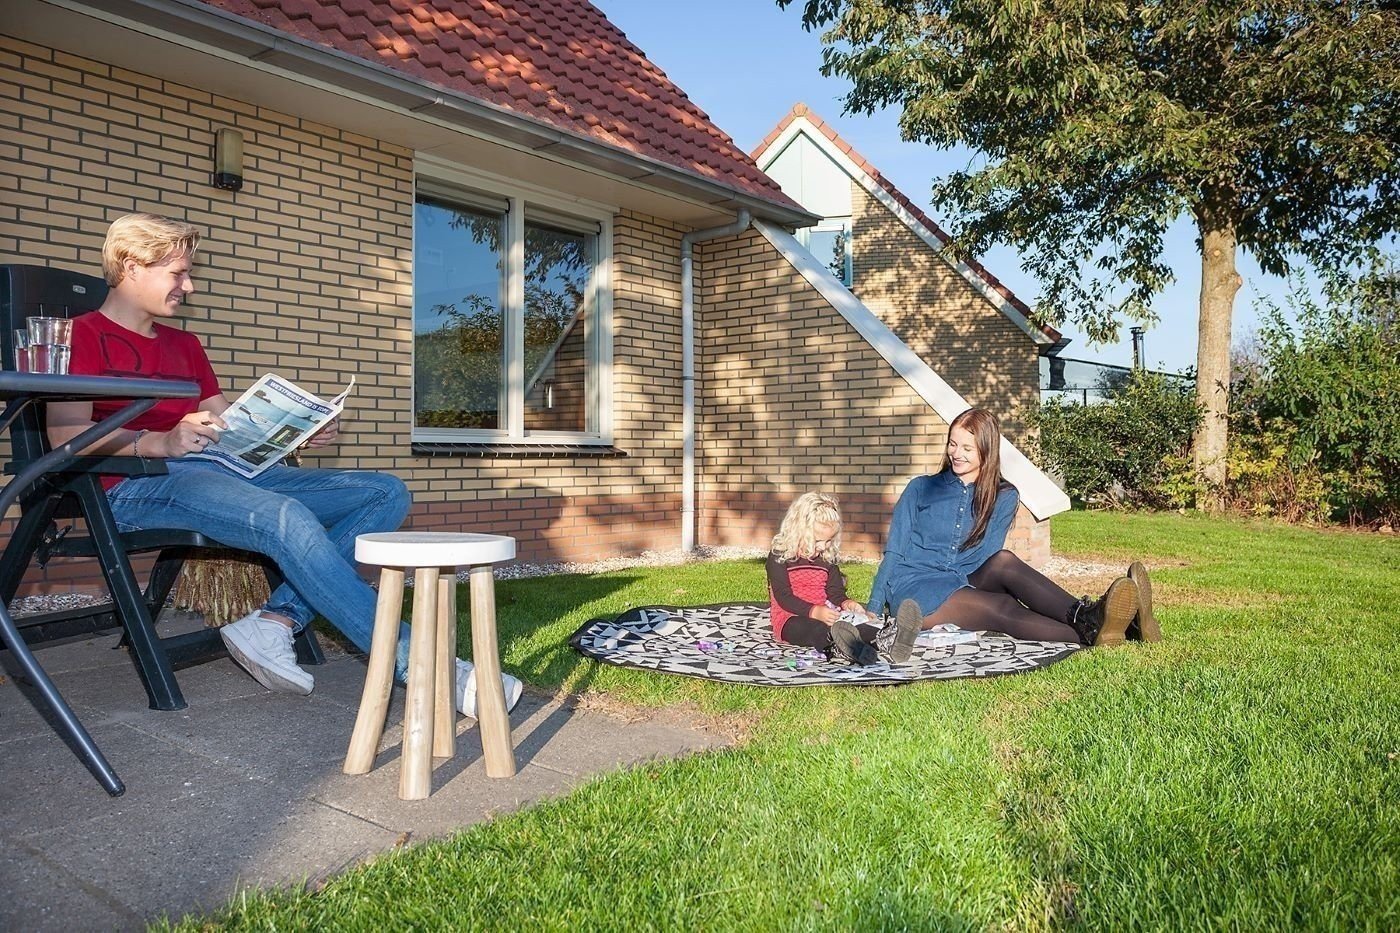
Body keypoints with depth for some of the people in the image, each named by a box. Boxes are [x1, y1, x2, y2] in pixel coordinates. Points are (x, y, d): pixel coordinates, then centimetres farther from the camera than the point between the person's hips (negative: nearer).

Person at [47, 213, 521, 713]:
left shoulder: (185, 344, 29)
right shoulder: (84, 334, 6)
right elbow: (66, 434, -9)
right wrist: (161, 443, -24)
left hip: (225, 470, 8)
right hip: (139, 484, -8)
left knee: (385, 493, -6)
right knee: (287, 517, -37)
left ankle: (272, 621, -23)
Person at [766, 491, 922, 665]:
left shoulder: (827, 559, 15)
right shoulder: (779, 557, -5)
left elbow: (835, 592, 14)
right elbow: (783, 597, -14)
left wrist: (846, 603, -13)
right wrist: (815, 611, -28)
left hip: (823, 617, 6)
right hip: (790, 619, -5)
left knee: (850, 624, -29)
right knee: (814, 629, -41)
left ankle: (886, 641, -61)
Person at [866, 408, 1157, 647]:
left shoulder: (1003, 497, 13)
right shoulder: (921, 489, 10)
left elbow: (989, 558, 1)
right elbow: (894, 553, 5)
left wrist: (958, 581, -18)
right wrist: (872, 610, -5)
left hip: (965, 586, 2)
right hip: (914, 590, -2)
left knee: (1003, 562, -32)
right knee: (1003, 608, -32)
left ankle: (1086, 617, -50)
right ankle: (1088, 632, -55)